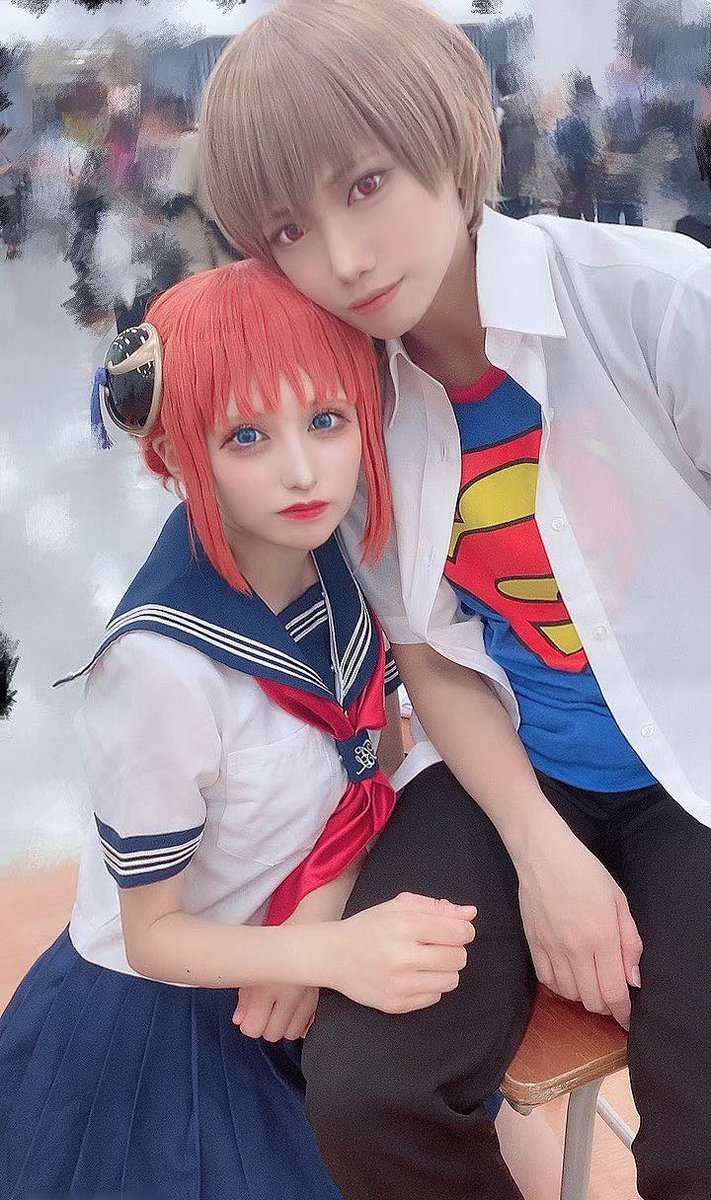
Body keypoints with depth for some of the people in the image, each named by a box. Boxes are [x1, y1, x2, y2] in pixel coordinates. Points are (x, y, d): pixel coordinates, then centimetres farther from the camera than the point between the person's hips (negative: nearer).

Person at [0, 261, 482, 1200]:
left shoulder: (339, 571, -14)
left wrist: (324, 911, -18)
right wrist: (337, 953, -35)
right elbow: (154, 933, -19)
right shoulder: (158, 663, -32)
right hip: (158, 1016, -5)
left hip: (289, 987, 6)